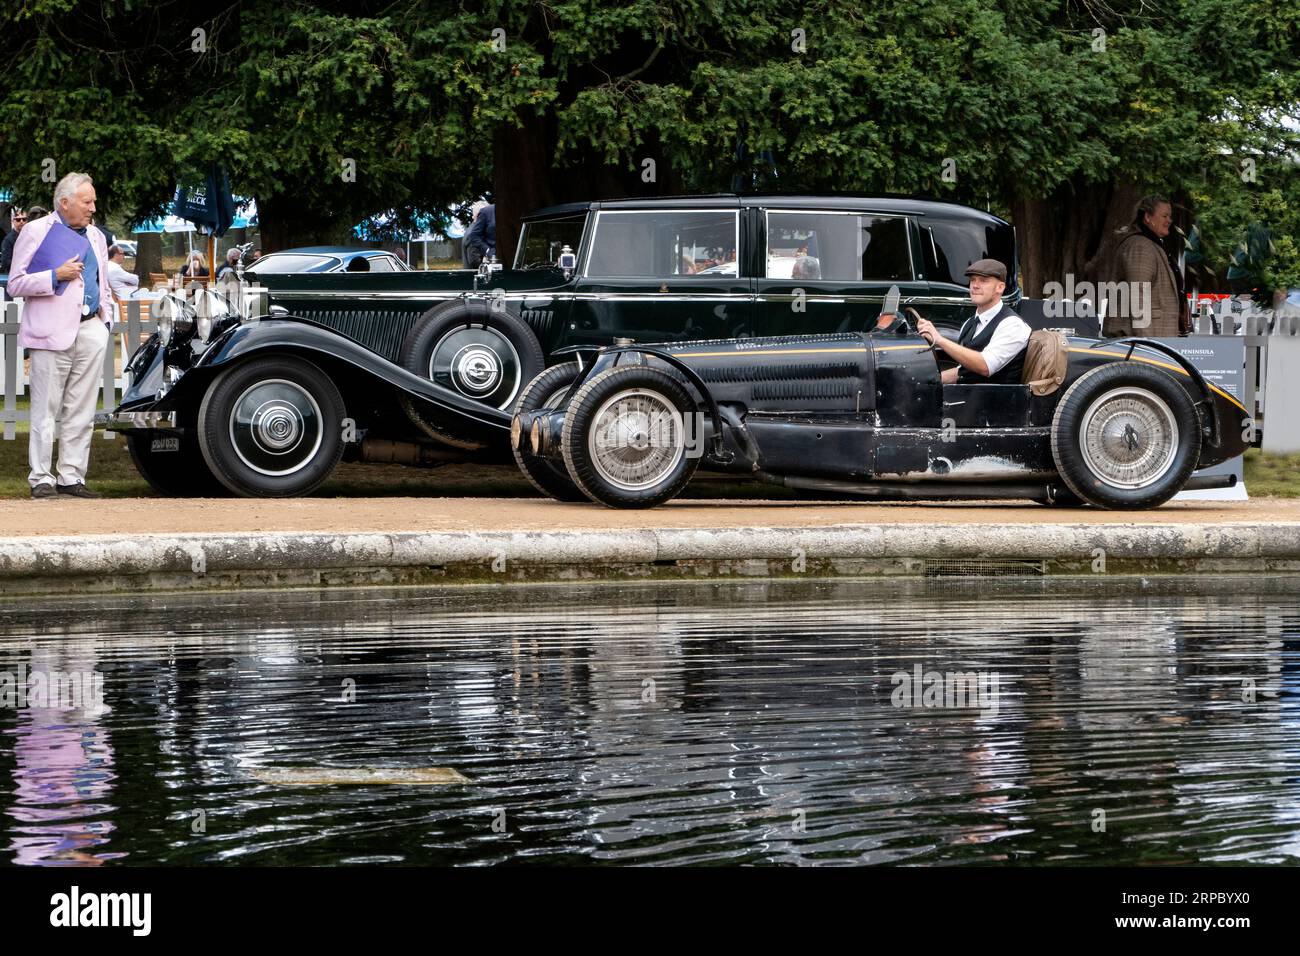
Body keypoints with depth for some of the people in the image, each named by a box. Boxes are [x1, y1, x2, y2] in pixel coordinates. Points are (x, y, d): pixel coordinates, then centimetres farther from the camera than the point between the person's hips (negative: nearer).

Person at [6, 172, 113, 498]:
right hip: (52, 333, -6)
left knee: (81, 411, 4)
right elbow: (16, 284, -4)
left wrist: (105, 319, 14)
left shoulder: (95, 236, 19)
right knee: (46, 410, -4)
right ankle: (41, 478, -1)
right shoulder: (35, 232, 1)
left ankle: (71, 476, 8)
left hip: (91, 330, 6)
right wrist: (56, 275, -14)